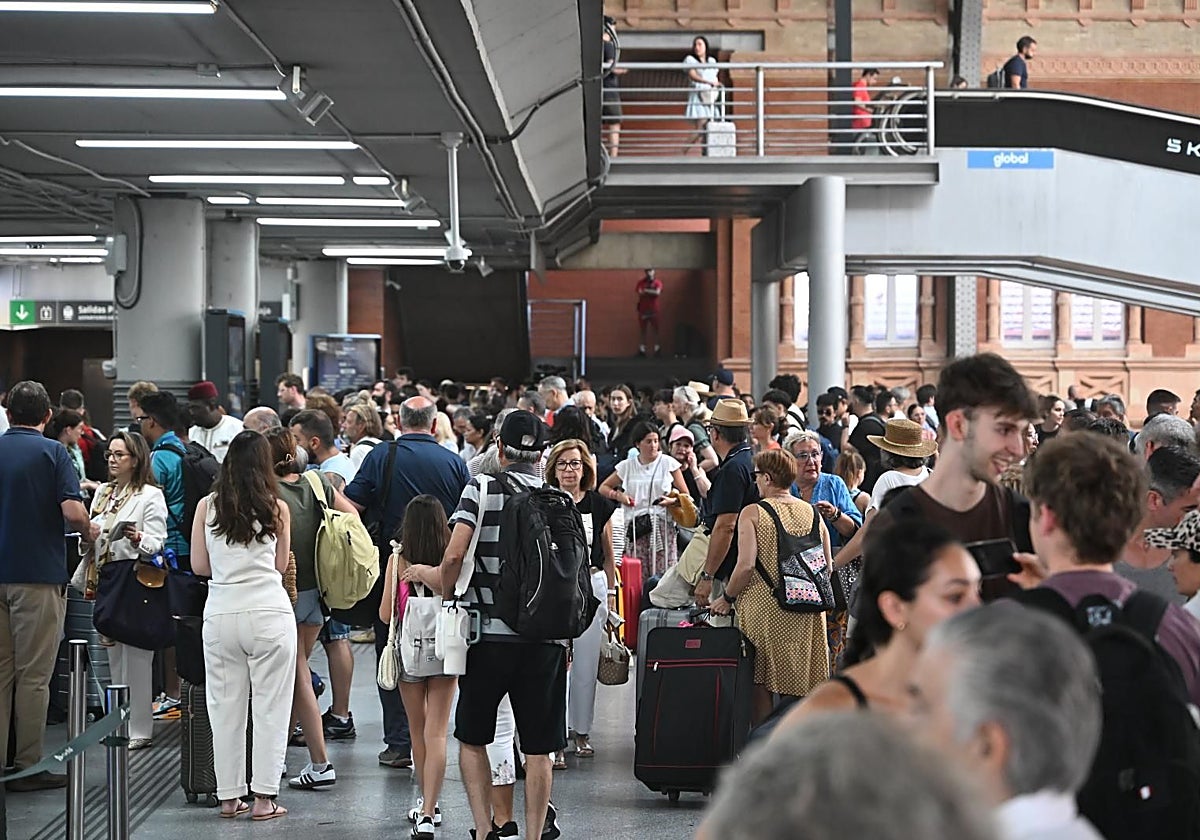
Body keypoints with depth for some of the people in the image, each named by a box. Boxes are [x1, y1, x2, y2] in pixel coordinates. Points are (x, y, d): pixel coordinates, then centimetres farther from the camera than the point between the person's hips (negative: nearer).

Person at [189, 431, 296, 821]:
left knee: (225, 708, 10)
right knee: (270, 708, 5)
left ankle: (229, 796, 15)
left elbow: (199, 565, 6)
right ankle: (264, 798, 4)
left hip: (221, 613, 2)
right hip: (269, 613, -2)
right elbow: (281, 565, 7)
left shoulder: (207, 506, 2)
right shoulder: (277, 509, -1)